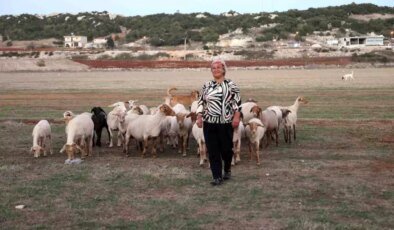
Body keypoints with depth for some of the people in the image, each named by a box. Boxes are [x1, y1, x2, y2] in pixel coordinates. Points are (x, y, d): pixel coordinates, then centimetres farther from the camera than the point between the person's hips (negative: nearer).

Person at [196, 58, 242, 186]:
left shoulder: (231, 85, -1)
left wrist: (236, 117, -14)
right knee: (213, 150, 0)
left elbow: (237, 102, -5)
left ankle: (227, 169, 34)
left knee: (226, 148, 6)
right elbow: (201, 103, 12)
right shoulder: (206, 86, 10)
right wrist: (199, 117, 4)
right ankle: (217, 177, 6)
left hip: (226, 123, -3)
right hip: (209, 123, 3)